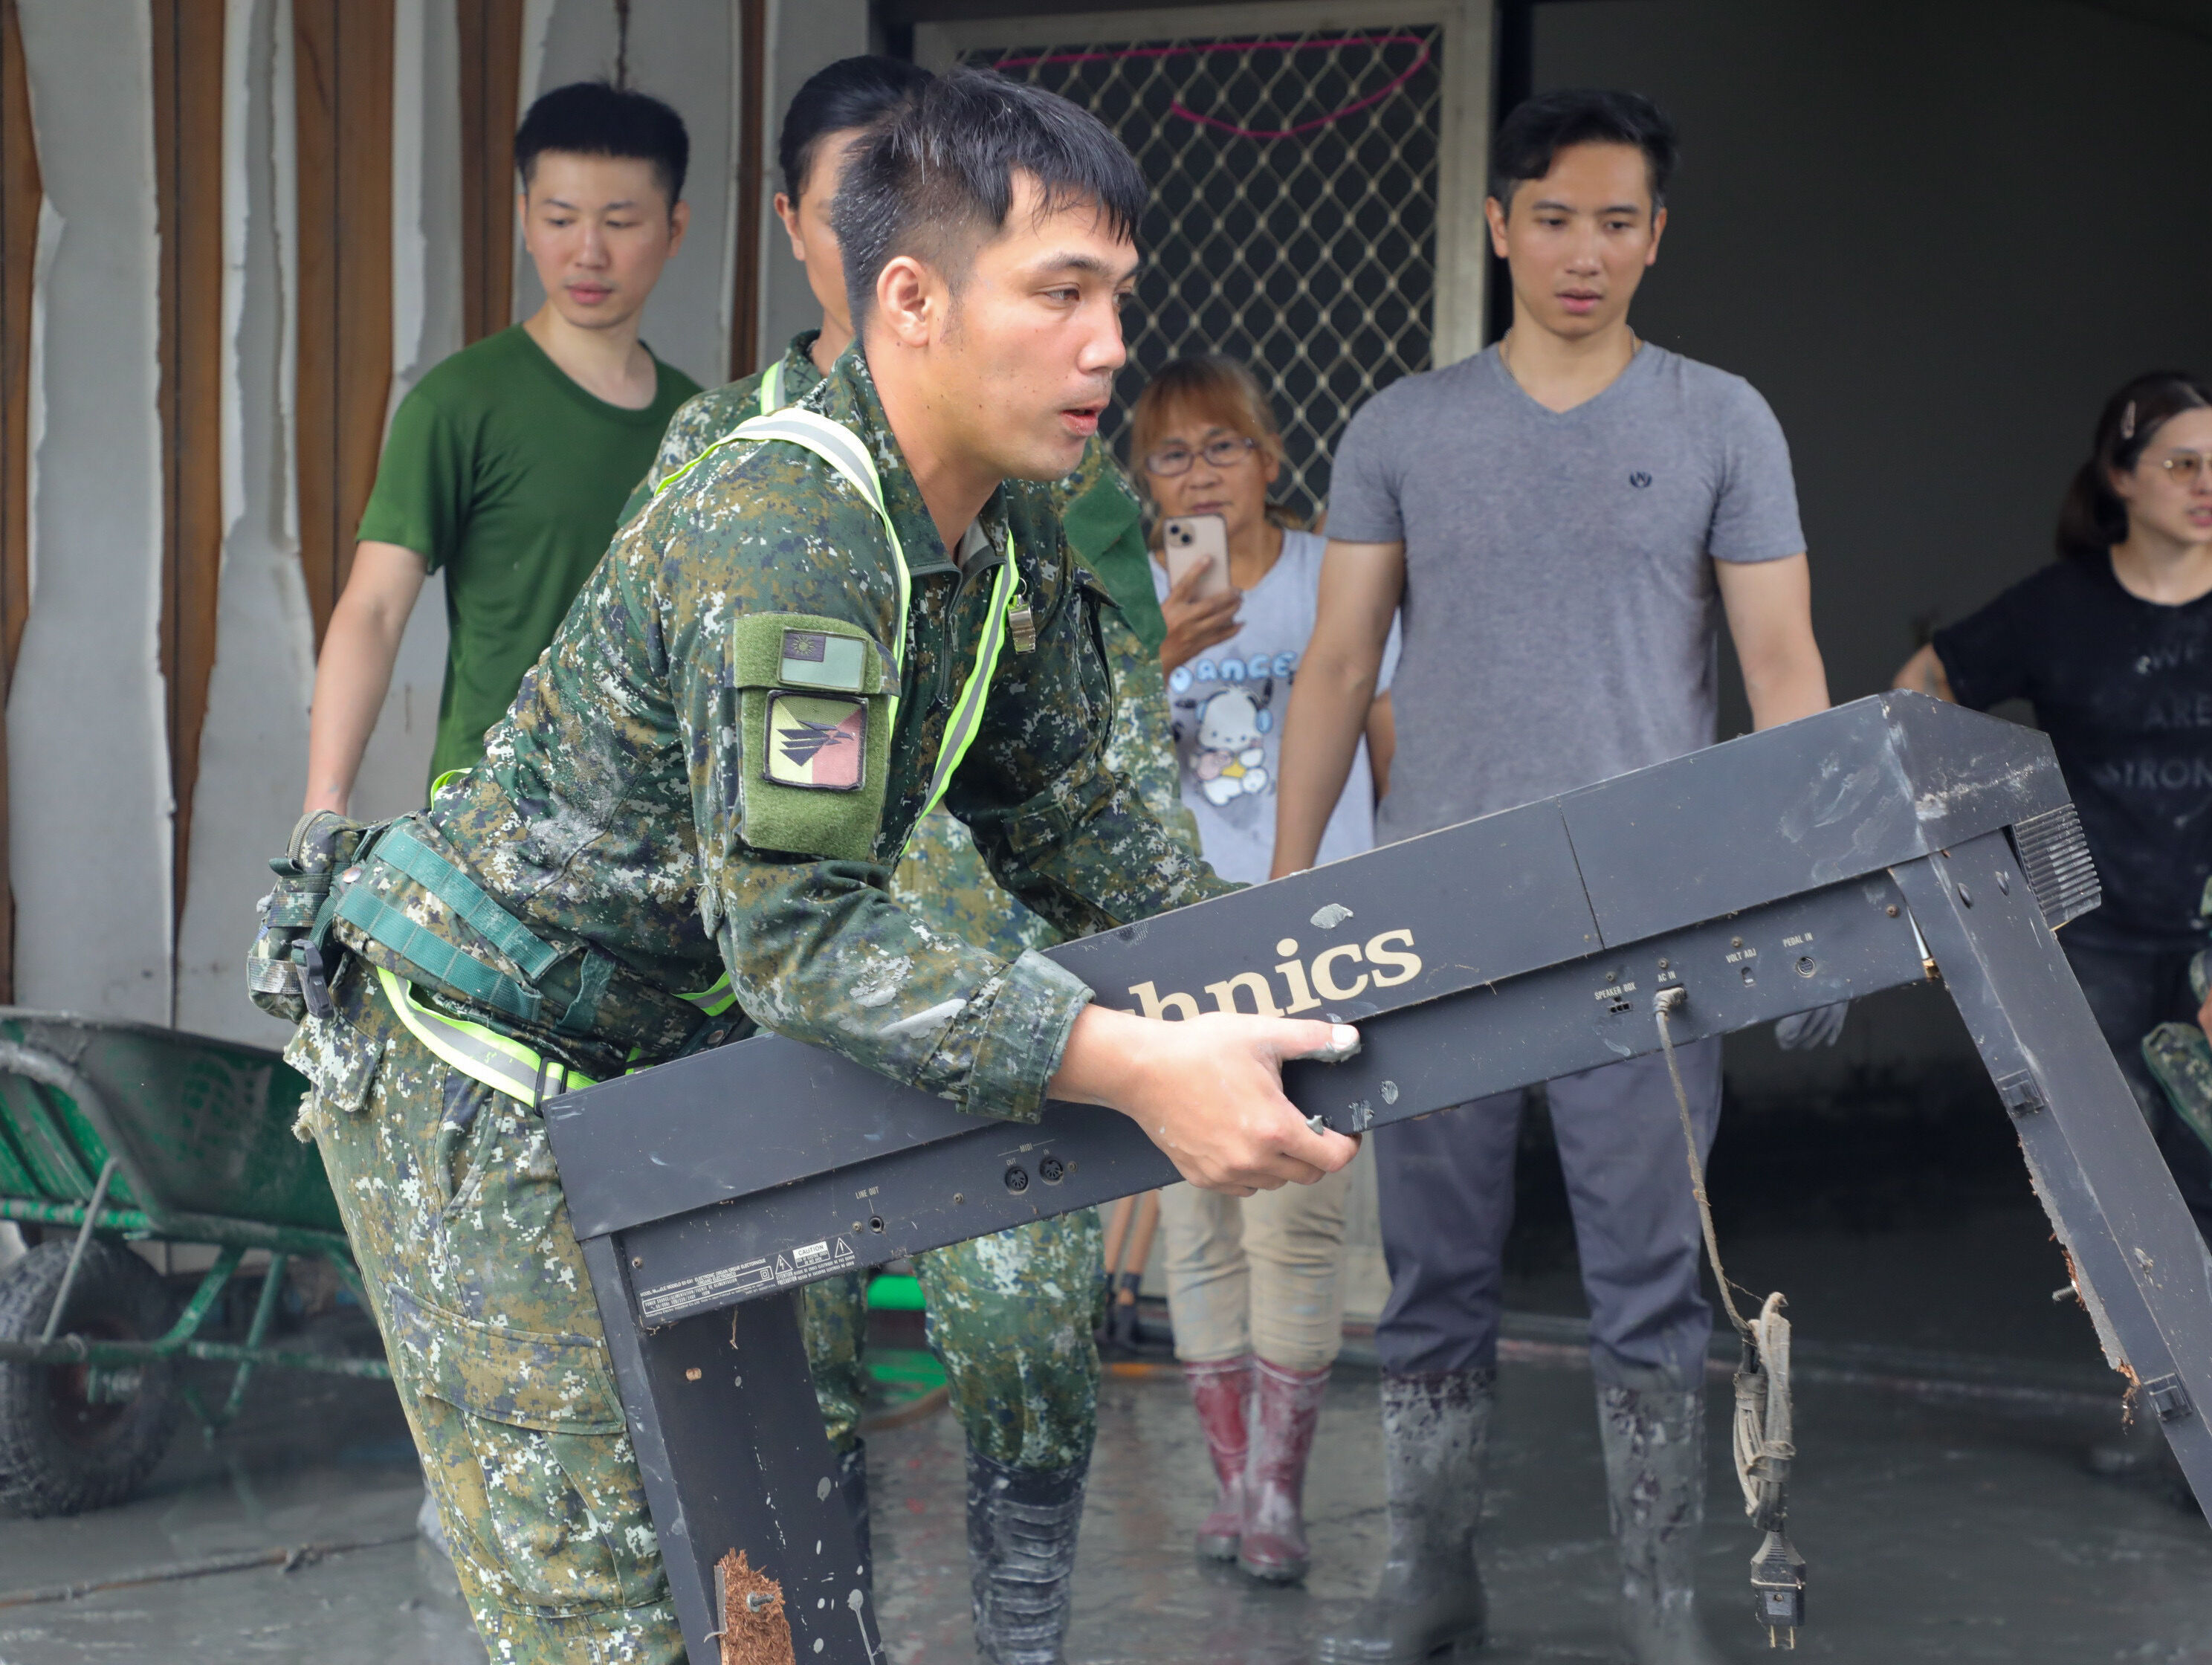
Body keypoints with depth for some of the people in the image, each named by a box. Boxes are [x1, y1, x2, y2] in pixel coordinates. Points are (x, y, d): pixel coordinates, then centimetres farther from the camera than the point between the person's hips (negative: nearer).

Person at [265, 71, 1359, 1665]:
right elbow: (798, 931, -35)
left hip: (665, 1056, 9)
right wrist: (1138, 1068, -42)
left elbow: (1069, 820, 11)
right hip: (474, 1076, -9)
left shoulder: (1012, 538, 1)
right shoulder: (782, 536, -29)